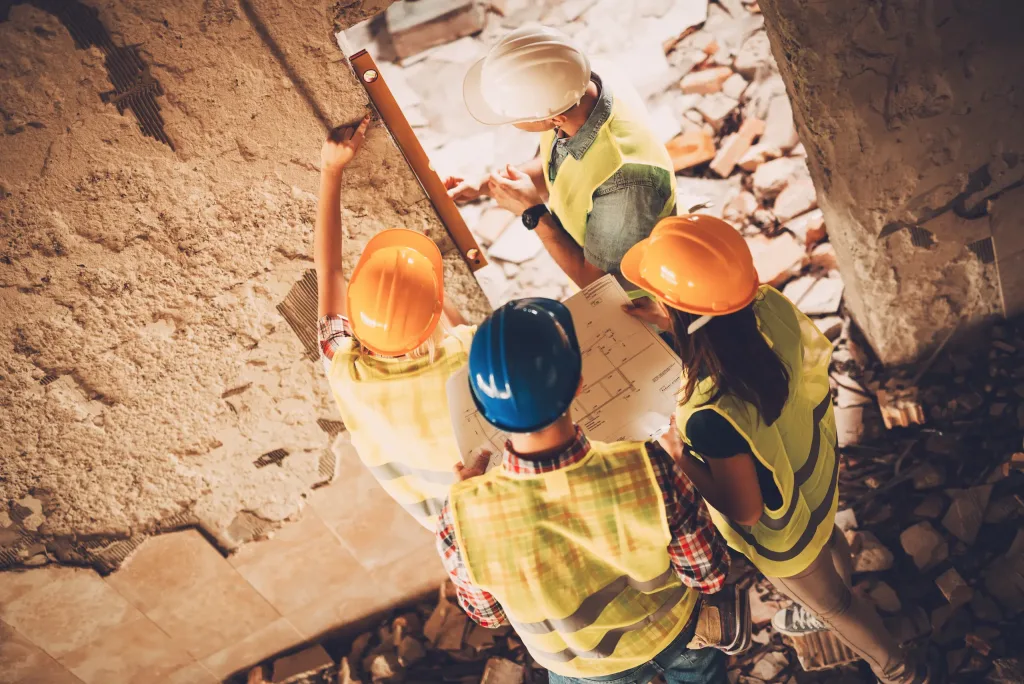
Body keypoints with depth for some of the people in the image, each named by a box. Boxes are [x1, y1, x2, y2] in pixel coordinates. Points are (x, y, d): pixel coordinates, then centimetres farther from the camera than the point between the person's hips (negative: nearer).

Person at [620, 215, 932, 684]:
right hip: (816, 472, 7)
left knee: (831, 602, 27)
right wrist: (676, 321, -12)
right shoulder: (770, 306, -28)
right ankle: (823, 613, 73)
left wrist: (679, 455, -23)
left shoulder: (713, 414, -46)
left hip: (781, 531, -6)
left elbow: (745, 511, -31)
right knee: (828, 542, 38)